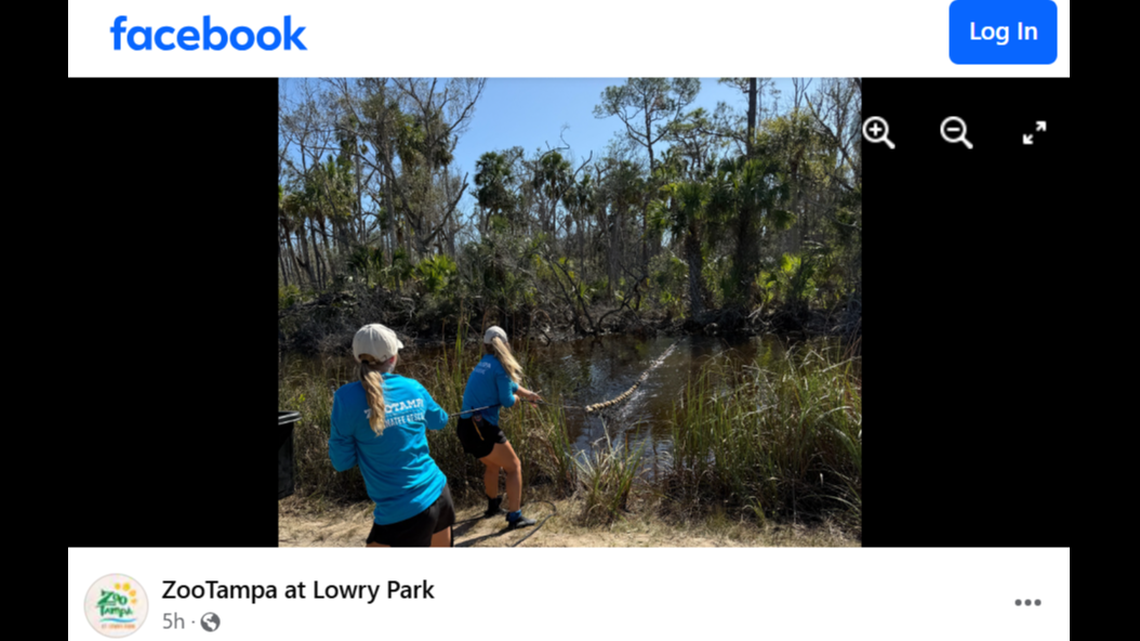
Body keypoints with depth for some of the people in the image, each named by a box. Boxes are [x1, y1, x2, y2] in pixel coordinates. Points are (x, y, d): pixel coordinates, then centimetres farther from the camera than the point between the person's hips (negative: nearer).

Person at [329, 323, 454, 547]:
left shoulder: (348, 398, -12)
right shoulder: (413, 387, 1)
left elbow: (342, 462, -4)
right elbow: (440, 421, 21)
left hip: (402, 512, -5)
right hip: (439, 493, 6)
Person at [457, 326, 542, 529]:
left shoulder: (483, 364, 15)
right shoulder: (500, 366, -9)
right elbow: (508, 401, -8)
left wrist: (527, 394, 26)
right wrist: (516, 397, 12)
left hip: (466, 428, 8)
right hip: (482, 429, -8)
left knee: (493, 464, 29)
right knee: (514, 466, 3)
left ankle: (493, 506, 44)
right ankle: (515, 516, 1)